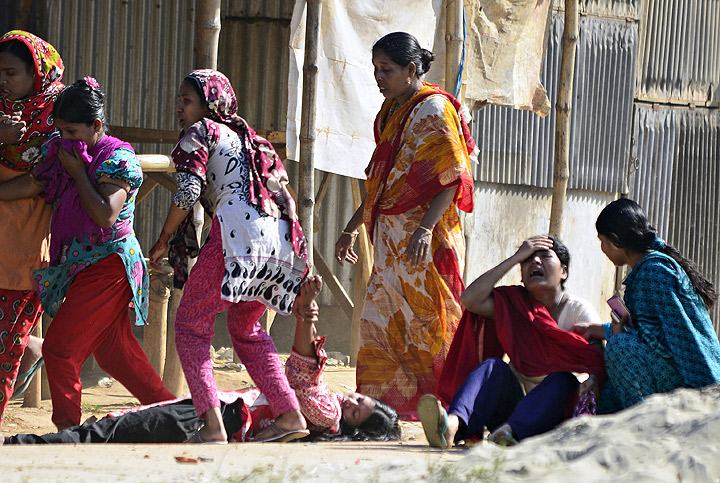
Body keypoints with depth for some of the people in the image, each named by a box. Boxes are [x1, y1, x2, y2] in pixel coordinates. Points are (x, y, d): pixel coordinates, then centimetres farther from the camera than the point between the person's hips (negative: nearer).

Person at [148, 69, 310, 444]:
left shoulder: (200, 133, 9)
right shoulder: (252, 139, 30)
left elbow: (188, 192, -5)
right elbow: (285, 197, 23)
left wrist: (163, 242, 6)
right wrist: (298, 255, 21)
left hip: (237, 230, -8)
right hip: (279, 237, 8)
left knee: (191, 325, 1)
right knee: (245, 328, 25)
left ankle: (212, 424, -16)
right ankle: (290, 415, 14)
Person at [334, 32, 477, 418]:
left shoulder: (433, 110, -10)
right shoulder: (391, 111, 16)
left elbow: (451, 179, -17)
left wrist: (425, 228, -28)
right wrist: (353, 227, 24)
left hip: (424, 240, -9)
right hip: (390, 240, 9)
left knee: (429, 322, -7)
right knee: (379, 325, 6)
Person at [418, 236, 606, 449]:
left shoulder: (579, 310, 1)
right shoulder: (514, 303, 9)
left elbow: (600, 359, -14)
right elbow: (469, 300, -9)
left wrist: (593, 382, -40)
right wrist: (515, 258, -6)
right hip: (513, 398, 2)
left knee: (564, 380, -33)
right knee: (493, 366, -25)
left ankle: (510, 431, -61)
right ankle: (452, 425, -58)